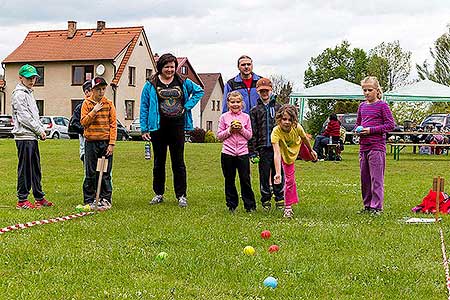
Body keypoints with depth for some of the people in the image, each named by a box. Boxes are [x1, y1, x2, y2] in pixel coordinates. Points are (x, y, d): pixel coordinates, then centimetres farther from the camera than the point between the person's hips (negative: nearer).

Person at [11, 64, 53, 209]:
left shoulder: (29, 93, 20)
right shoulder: (18, 94, -10)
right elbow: (25, 117, -15)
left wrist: (41, 129, 9)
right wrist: (40, 130, -10)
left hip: (33, 137, 9)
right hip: (24, 137, -9)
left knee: (35, 169, 13)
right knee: (25, 169, -6)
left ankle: (39, 198, 20)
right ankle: (22, 200, -2)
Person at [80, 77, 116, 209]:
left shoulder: (109, 104, 5)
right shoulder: (87, 103, 5)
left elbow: (113, 125, 2)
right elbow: (83, 122, -2)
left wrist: (111, 144, -5)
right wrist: (94, 111, -13)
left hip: (105, 142, 0)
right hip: (91, 142, 0)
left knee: (105, 173, 3)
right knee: (90, 173, 3)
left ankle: (105, 199, 10)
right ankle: (89, 200, 10)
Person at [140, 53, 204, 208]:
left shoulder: (183, 83, 6)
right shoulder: (151, 85, 1)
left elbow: (199, 91, 18)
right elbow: (144, 107, 2)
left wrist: (187, 106, 4)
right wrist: (144, 129, -4)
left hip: (177, 127, 1)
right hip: (158, 128, -1)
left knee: (178, 162, 3)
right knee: (159, 162, 9)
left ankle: (181, 195, 8)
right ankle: (159, 194, 19)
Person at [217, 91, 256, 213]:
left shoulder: (246, 117, 5)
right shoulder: (224, 117, 3)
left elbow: (249, 135, 6)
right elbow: (219, 136, 2)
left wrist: (242, 129, -11)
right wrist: (229, 130, -12)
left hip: (243, 152, 0)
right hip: (227, 153, 0)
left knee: (245, 180, 1)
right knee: (229, 180, 7)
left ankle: (250, 205, 10)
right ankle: (231, 205, 17)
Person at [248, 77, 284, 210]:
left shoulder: (278, 107, 8)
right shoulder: (255, 110, 6)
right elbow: (252, 132, 3)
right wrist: (252, 152, -4)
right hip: (263, 148, 0)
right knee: (264, 174, 4)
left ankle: (280, 199, 15)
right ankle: (266, 200, 15)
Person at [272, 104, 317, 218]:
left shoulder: (297, 128, -36)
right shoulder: (276, 132, -44)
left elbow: (305, 138, -12)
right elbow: (277, 153, -49)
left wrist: (311, 150, 5)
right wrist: (278, 173, -58)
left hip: (298, 146, 3)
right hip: (286, 155, -3)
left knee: (311, 156, 33)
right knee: (289, 180, -1)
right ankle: (288, 208, 15)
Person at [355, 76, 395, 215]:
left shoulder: (382, 105, -5)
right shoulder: (362, 106, 14)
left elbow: (390, 125, -9)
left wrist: (371, 130, -15)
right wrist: (357, 129, 2)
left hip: (377, 146, -7)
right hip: (363, 146, 7)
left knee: (376, 178, -6)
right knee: (364, 178, 11)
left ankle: (377, 206, -2)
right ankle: (367, 205, 19)